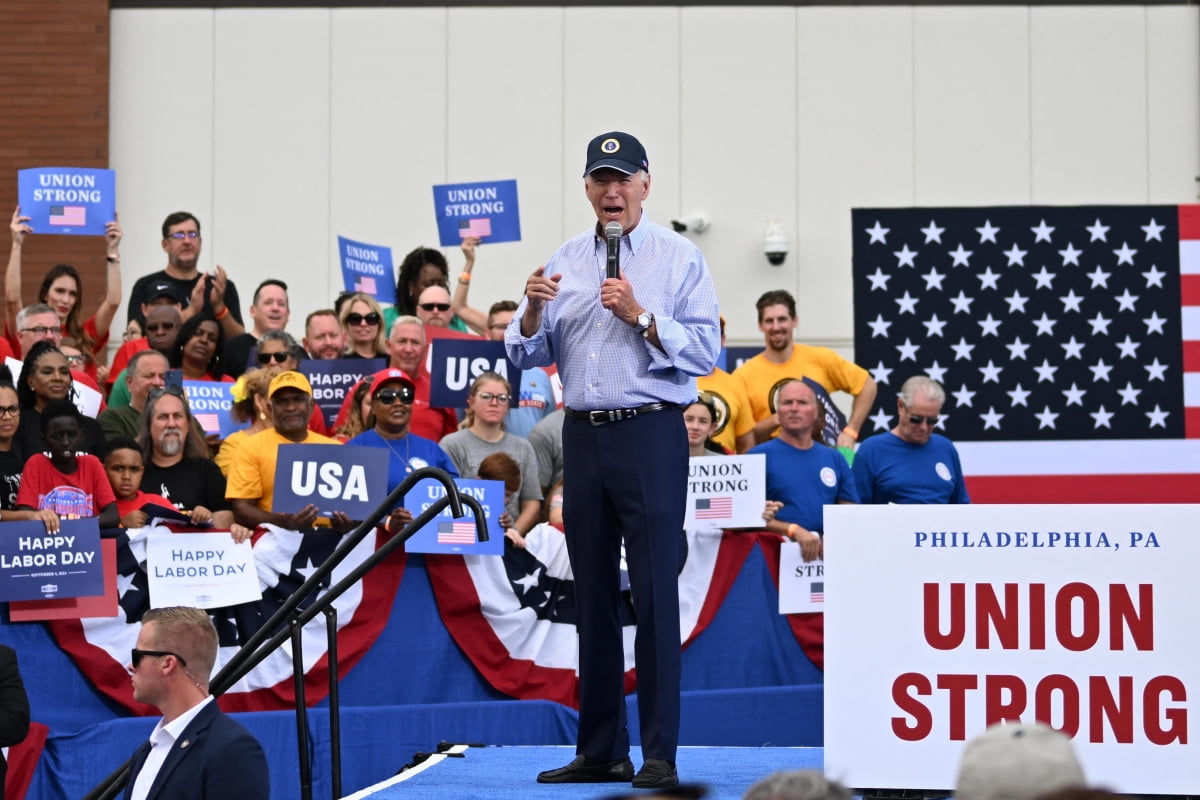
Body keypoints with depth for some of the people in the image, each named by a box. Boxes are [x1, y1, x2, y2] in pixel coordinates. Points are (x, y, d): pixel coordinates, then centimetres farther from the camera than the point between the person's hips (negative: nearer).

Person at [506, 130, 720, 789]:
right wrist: (534, 311, -9)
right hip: (583, 435, 5)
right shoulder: (566, 261, 14)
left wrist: (641, 316, -17)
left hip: (650, 434, -5)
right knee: (592, 593, 8)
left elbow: (703, 351, -7)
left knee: (654, 593, -7)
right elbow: (525, 354, 10)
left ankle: (660, 755, -3)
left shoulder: (679, 258, 1)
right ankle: (600, 751, 14)